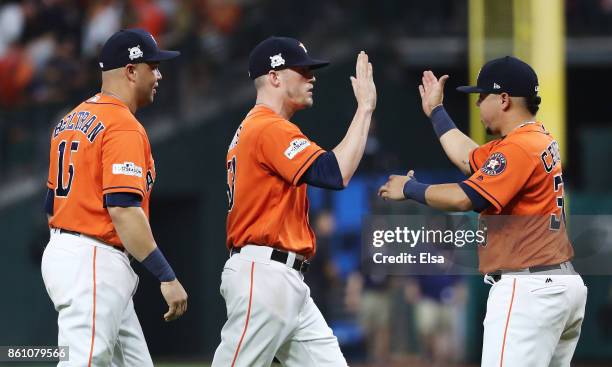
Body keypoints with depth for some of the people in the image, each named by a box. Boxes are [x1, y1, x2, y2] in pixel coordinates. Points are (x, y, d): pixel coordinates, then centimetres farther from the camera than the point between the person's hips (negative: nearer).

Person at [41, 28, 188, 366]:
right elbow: (123, 209, -23)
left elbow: (52, 205, 20)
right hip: (96, 264, -10)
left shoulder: (71, 121, 16)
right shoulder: (124, 127, -13)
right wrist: (167, 277, -22)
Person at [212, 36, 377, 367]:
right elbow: (336, 174, -22)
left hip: (287, 279, 11)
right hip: (263, 276, -11)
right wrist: (365, 108, -16)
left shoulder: (251, 128, 21)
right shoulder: (270, 128, -12)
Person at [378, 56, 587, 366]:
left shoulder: (519, 148, -15)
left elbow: (461, 199, -20)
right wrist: (435, 111, 40)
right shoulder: (536, 139, 16)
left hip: (528, 290, -11)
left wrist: (409, 188, -3)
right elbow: (469, 158, 30)